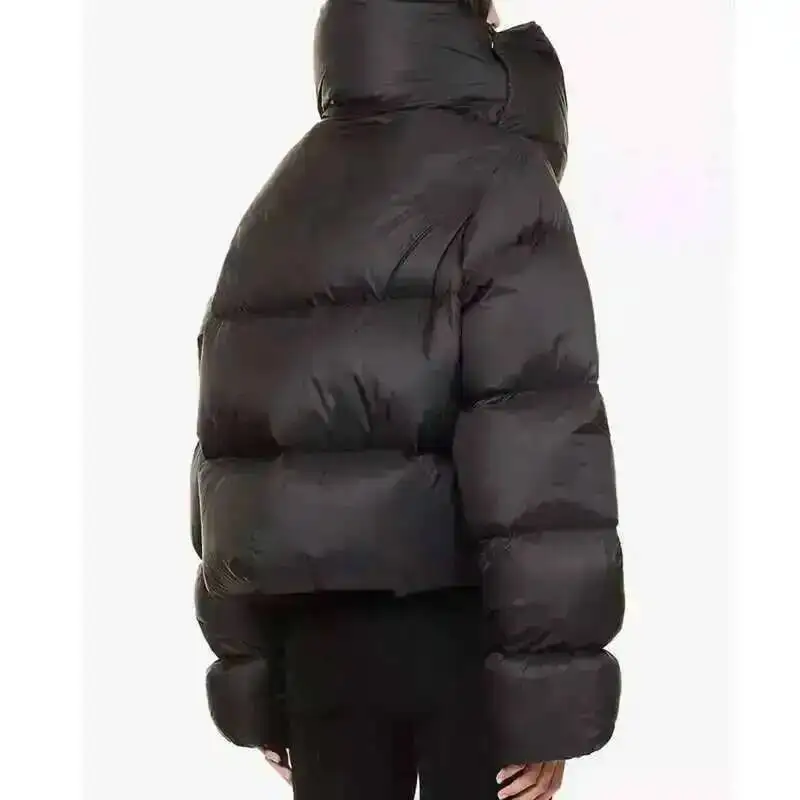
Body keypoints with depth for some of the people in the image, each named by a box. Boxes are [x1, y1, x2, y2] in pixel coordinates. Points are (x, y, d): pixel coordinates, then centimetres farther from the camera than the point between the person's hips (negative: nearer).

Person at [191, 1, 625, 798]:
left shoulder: (276, 213, 14)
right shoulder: (496, 177, -6)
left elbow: (227, 444, 11)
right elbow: (539, 441, -17)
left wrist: (248, 674, 13)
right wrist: (553, 689, -16)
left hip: (314, 628, 6)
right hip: (455, 620, -6)